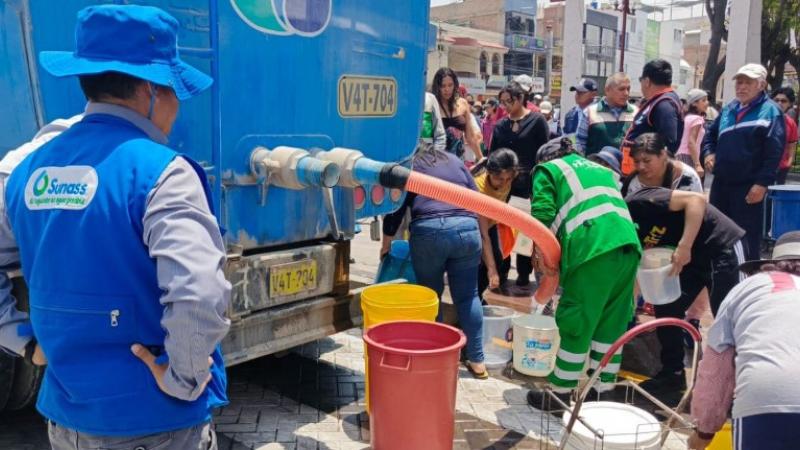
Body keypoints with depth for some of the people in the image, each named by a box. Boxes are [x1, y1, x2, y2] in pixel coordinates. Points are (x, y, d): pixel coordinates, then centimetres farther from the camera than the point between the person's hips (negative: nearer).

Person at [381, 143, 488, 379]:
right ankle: (477, 361, 13)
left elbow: (395, 212, 13)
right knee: (468, 297, 9)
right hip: (467, 228, 3)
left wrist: (385, 246, 25)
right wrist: (483, 237, 25)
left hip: (429, 231, -2)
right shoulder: (454, 160, 25)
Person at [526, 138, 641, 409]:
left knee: (575, 324, 3)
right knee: (612, 324, 15)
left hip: (594, 249, -6)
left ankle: (561, 394, 14)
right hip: (629, 247, 6)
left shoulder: (548, 169, 16)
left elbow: (543, 215, -1)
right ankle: (603, 390, 24)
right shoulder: (599, 169, 34)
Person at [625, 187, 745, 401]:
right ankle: (672, 375, 16)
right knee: (666, 309, 4)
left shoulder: (638, 204, -23)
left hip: (722, 249, -8)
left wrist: (684, 247, -33)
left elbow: (696, 199, -27)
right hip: (691, 257, 8)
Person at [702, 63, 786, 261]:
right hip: (721, 183, 6)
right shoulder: (728, 109, 13)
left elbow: (775, 152, -12)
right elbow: (711, 134, 26)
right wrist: (708, 153, 5)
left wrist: (762, 183, -19)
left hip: (749, 187, -6)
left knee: (747, 239, -2)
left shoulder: (770, 111, -6)